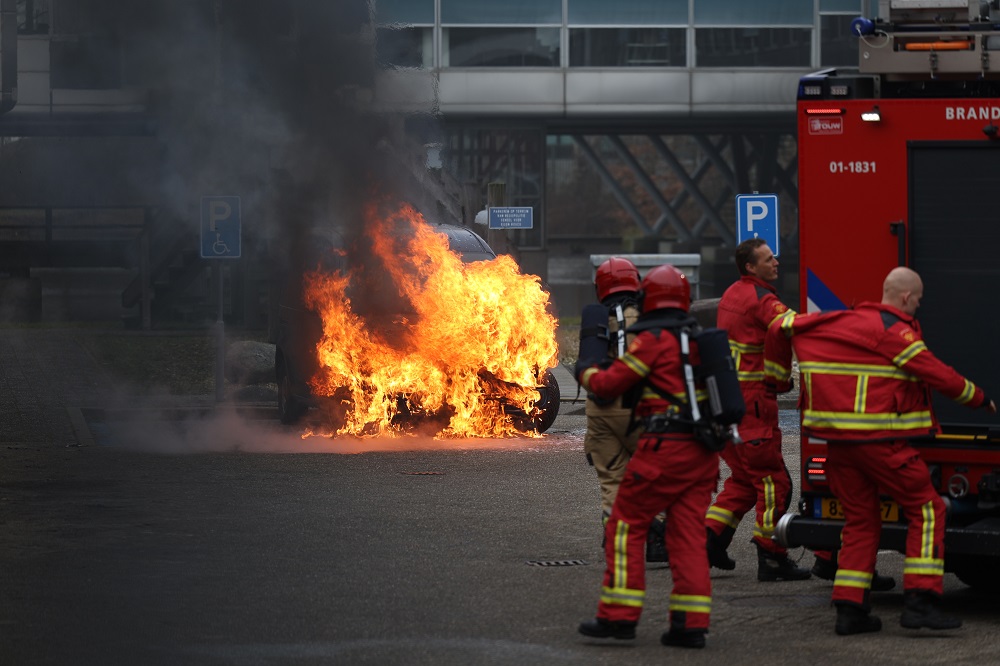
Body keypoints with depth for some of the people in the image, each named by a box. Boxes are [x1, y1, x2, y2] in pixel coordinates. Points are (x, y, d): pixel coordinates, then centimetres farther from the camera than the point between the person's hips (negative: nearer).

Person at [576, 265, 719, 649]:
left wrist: (587, 373, 16)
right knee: (687, 534, 7)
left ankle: (619, 615, -2)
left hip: (665, 445, -7)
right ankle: (691, 624, 1)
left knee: (626, 526, 2)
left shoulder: (653, 340, -8)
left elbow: (610, 384, -4)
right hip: (703, 454, 7)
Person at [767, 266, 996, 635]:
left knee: (860, 520, 15)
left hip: (838, 439, 7)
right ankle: (920, 600, -8)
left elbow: (788, 325, 22)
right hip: (880, 440, -7)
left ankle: (849, 608, 9)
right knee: (926, 510, 2)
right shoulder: (894, 330, -9)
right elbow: (938, 375, -10)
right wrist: (979, 398, 4)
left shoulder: (838, 322, 13)